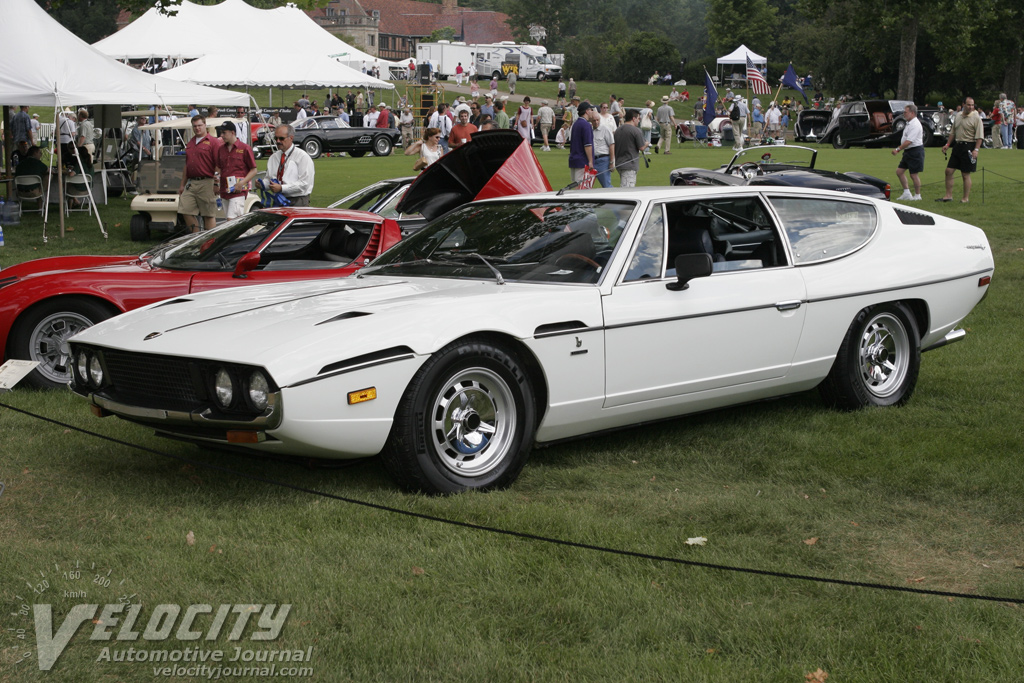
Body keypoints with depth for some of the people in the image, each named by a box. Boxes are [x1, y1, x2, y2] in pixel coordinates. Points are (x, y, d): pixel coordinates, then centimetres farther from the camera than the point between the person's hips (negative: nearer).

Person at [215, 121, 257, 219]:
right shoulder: (221, 149, 15)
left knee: (231, 219, -16)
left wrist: (242, 183, -14)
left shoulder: (245, 148, -3)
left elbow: (253, 170, -2)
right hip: (224, 191, 7)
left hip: (238, 192, -6)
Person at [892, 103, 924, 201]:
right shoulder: (909, 123, 14)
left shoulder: (915, 125, -18)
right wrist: (900, 149, 15)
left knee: (914, 174, -3)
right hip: (908, 151, 10)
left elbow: (909, 141, -23)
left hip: (915, 151, -10)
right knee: (899, 171, 8)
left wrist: (898, 149, -20)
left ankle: (917, 195, 9)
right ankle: (906, 193, 13)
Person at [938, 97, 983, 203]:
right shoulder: (958, 115, 11)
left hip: (969, 146, -6)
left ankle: (966, 198, 8)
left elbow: (979, 136, -13)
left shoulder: (976, 118, -9)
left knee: (966, 174, -1)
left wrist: (976, 149, -21)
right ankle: (948, 195, 10)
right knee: (948, 171, 3)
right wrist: (947, 144, 15)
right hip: (957, 145, 6)